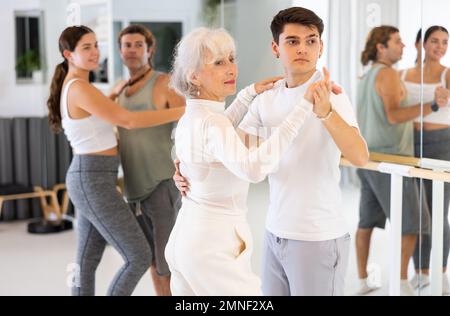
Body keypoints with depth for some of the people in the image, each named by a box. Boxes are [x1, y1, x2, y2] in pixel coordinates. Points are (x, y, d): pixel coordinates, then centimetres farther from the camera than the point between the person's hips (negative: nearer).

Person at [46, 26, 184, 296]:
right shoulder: (80, 88, -16)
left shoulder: (71, 87, 14)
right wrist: (182, 112, -20)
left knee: (87, 262, 14)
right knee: (139, 257, -5)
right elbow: (129, 121, -22)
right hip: (94, 182, -10)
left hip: (89, 178, 10)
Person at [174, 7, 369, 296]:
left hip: (318, 238, -6)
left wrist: (326, 112, -42)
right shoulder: (266, 99, 5)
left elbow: (360, 157, -27)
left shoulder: (331, 96, -13)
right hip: (275, 233, 6)